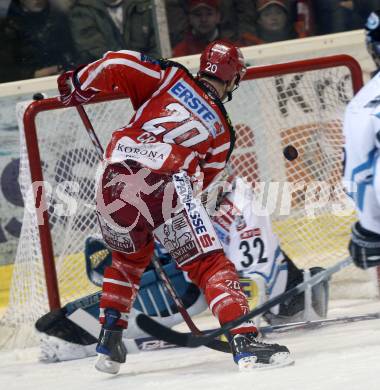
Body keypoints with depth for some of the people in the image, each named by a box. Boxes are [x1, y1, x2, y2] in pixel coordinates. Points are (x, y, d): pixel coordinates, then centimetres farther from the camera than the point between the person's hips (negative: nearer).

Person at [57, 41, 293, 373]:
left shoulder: (171, 77, 19)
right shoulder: (222, 132, 21)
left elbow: (118, 65, 8)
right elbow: (200, 179, 22)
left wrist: (77, 85, 22)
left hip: (113, 185, 4)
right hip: (165, 187, -3)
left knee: (127, 259, 30)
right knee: (210, 265, 1)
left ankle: (109, 342, 29)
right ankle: (244, 341, -14)